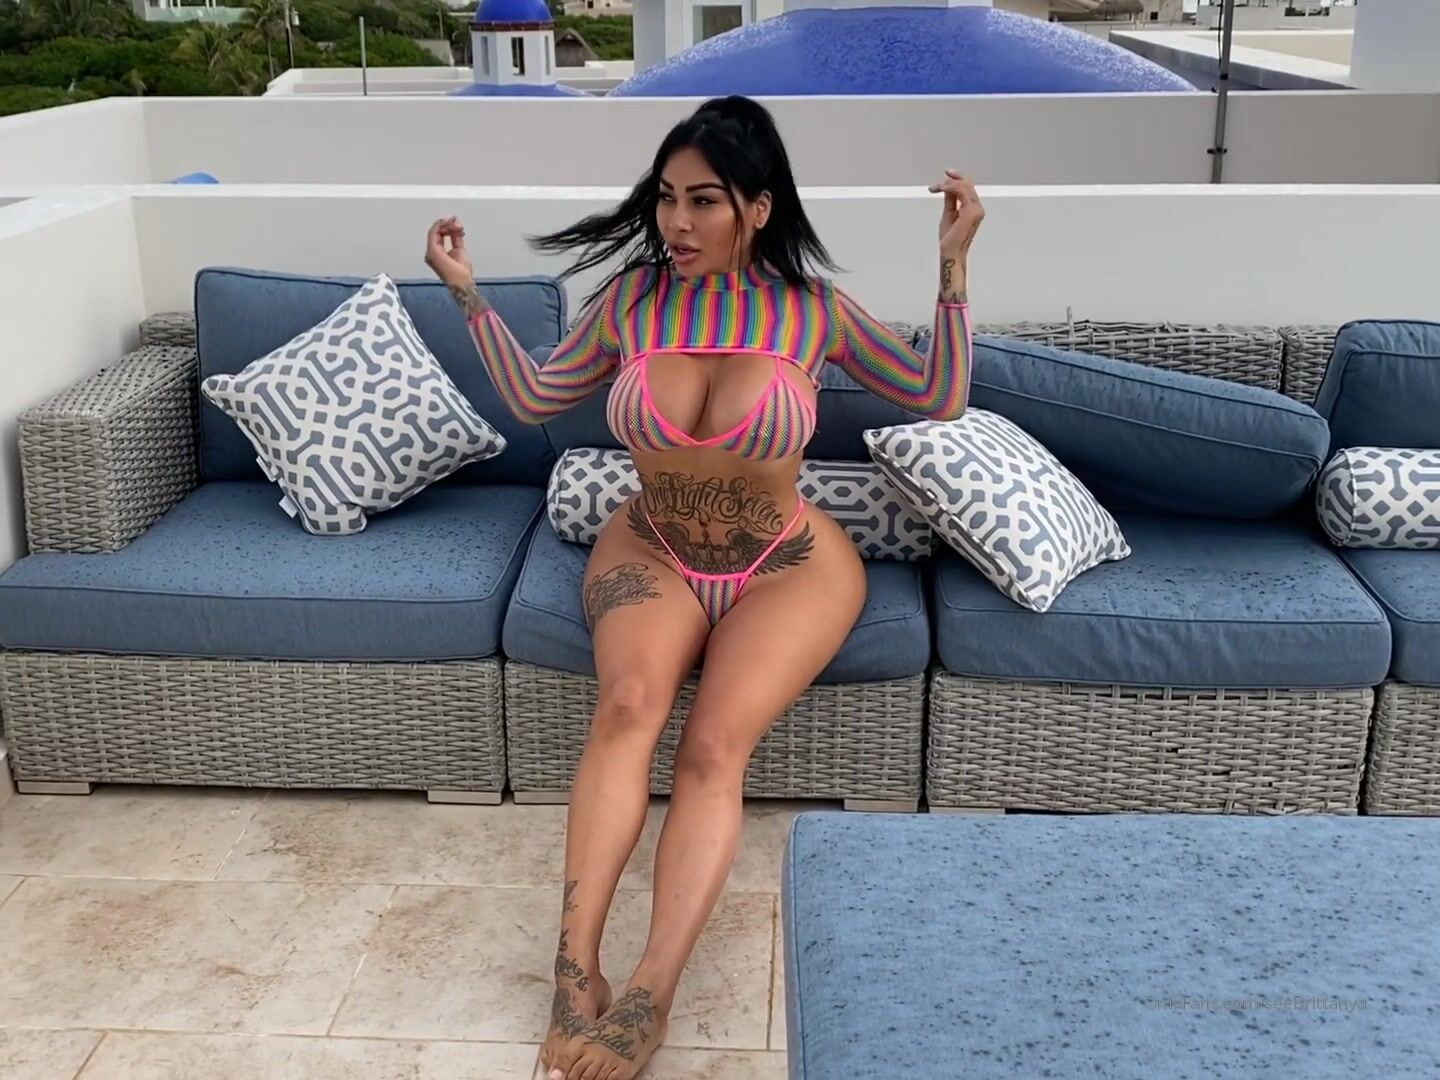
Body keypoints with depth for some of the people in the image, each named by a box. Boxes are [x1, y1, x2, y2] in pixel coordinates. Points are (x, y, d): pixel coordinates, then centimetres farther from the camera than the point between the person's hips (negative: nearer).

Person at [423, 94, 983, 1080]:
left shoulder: (813, 310, -8)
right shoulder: (631, 299, -3)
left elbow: (940, 400, -1)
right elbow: (534, 398, 11)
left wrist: (954, 268, -10)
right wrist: (469, 295, 5)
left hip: (790, 565, -1)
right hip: (652, 551, 2)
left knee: (716, 745, -27)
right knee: (630, 702, -31)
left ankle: (647, 1000, -30)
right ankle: (575, 966, -31)